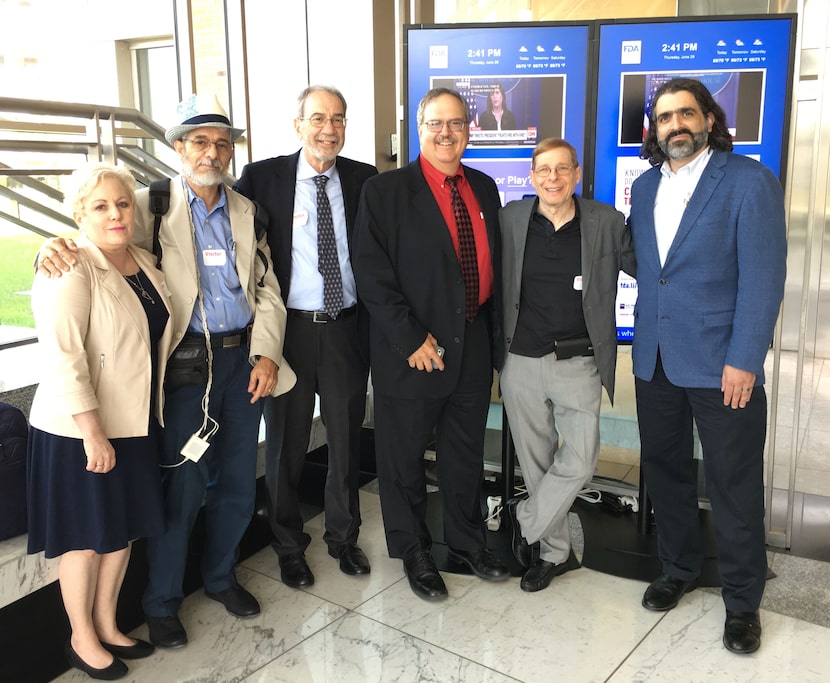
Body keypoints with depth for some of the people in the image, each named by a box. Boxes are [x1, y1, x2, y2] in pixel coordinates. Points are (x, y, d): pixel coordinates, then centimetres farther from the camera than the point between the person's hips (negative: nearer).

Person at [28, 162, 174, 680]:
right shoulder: (70, 270, -18)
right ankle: (83, 640, 31)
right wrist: (93, 434, -23)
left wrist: (157, 407, 17)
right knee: (87, 537, 10)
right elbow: (64, 357, -23)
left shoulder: (146, 263, 6)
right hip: (82, 430, -7)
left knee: (124, 529, 18)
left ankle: (108, 626, 38)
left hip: (135, 424, 7)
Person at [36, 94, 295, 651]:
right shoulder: (153, 207, -1)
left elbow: (267, 290, 9)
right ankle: (162, 603, 24)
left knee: (238, 482, 14)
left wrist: (266, 353, -3)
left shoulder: (246, 211, 10)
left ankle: (221, 577, 38)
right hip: (186, 363, -4)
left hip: (244, 359, 4)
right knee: (183, 487, 1)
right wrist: (58, 247, -29)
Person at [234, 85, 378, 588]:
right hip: (288, 328, -2)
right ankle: (289, 545, 32)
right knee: (286, 443, 11)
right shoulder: (263, 177, -4)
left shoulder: (364, 179, 3)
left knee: (347, 439, 14)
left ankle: (344, 537, 36)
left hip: (346, 329, 2)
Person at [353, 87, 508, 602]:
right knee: (405, 458, 10)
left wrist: (494, 335, 9)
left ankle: (468, 544, 39)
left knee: (467, 455, 18)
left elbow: (494, 263, 15)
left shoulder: (483, 188, 9)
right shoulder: (385, 192, -8)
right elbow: (373, 275, -14)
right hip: (411, 353, -5)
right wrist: (411, 340, -17)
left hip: (473, 347, 5)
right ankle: (414, 553, 31)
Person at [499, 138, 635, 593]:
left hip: (578, 364, 0)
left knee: (579, 463, -6)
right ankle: (553, 551, 30)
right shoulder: (510, 219, 1)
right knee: (536, 461, 11)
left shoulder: (606, 223, -1)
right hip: (521, 362, 1)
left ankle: (524, 519, 20)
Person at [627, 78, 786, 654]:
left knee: (735, 486, 5)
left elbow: (763, 277, -11)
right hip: (655, 360, 5)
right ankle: (679, 569, 36)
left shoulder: (749, 181, -7)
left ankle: (742, 600, 23)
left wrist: (744, 360, -16)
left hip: (721, 364, -5)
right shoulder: (644, 187, 11)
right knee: (665, 470, 16)